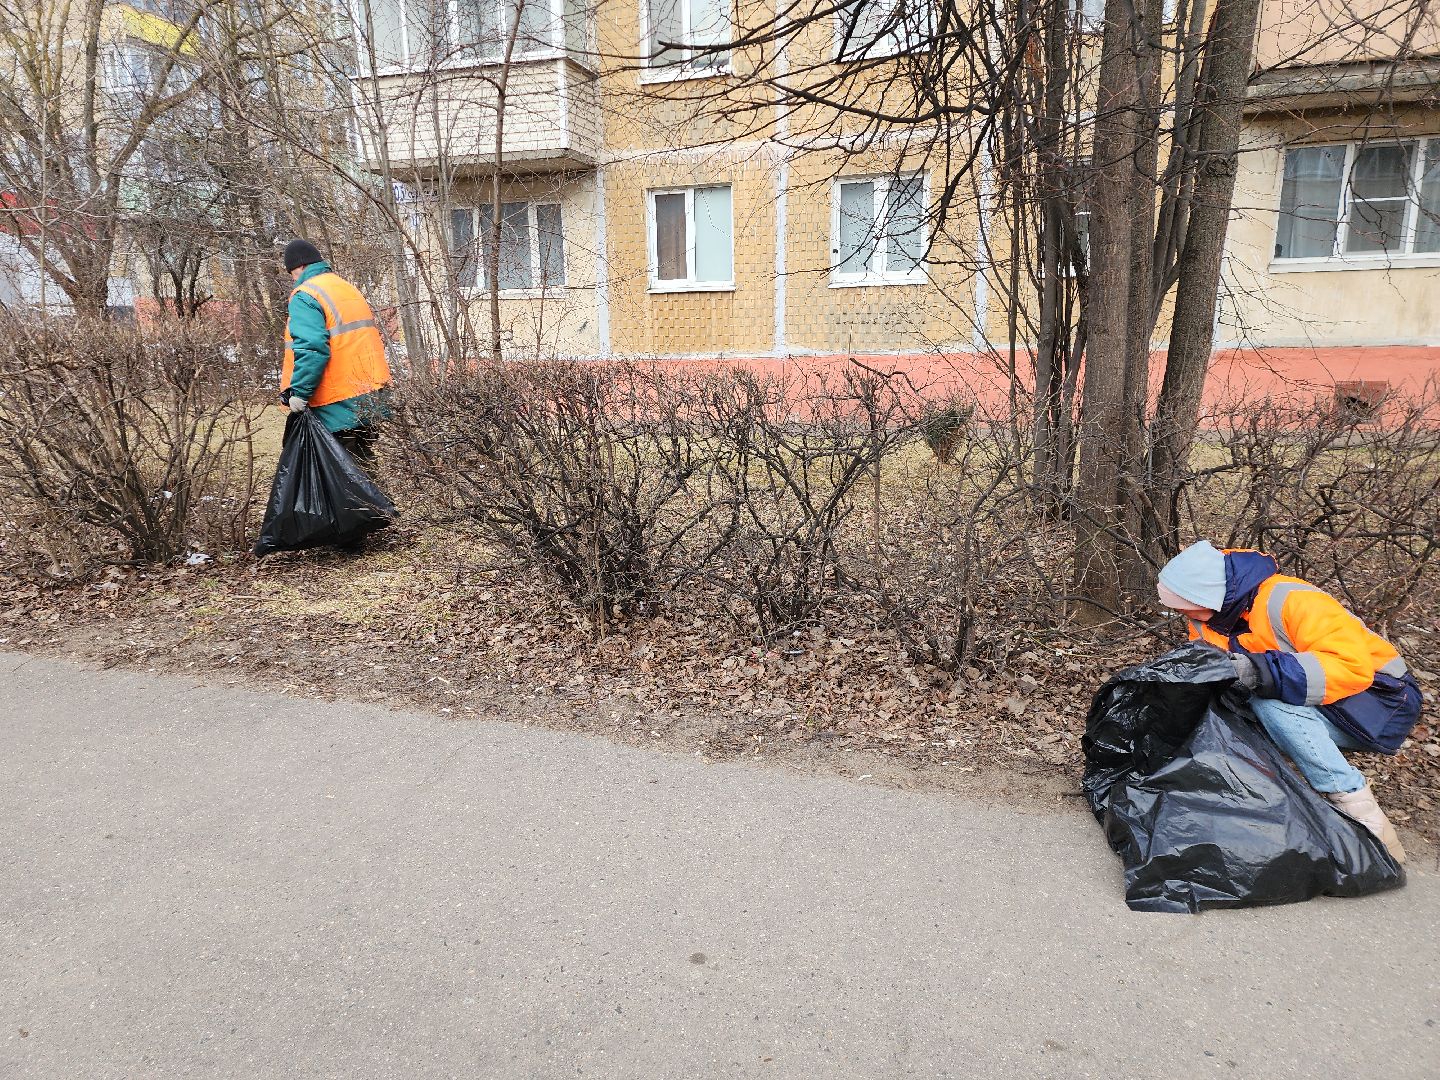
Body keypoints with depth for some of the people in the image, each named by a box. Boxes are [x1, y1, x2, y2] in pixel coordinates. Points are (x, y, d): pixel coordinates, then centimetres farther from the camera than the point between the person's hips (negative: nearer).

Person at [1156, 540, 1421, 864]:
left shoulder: (1289, 601, -25)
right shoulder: (1210, 619, -3)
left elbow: (1353, 665, -31)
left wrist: (1264, 672, -41)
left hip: (1379, 701, -7)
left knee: (1269, 703, -33)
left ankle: (1357, 806, -23)